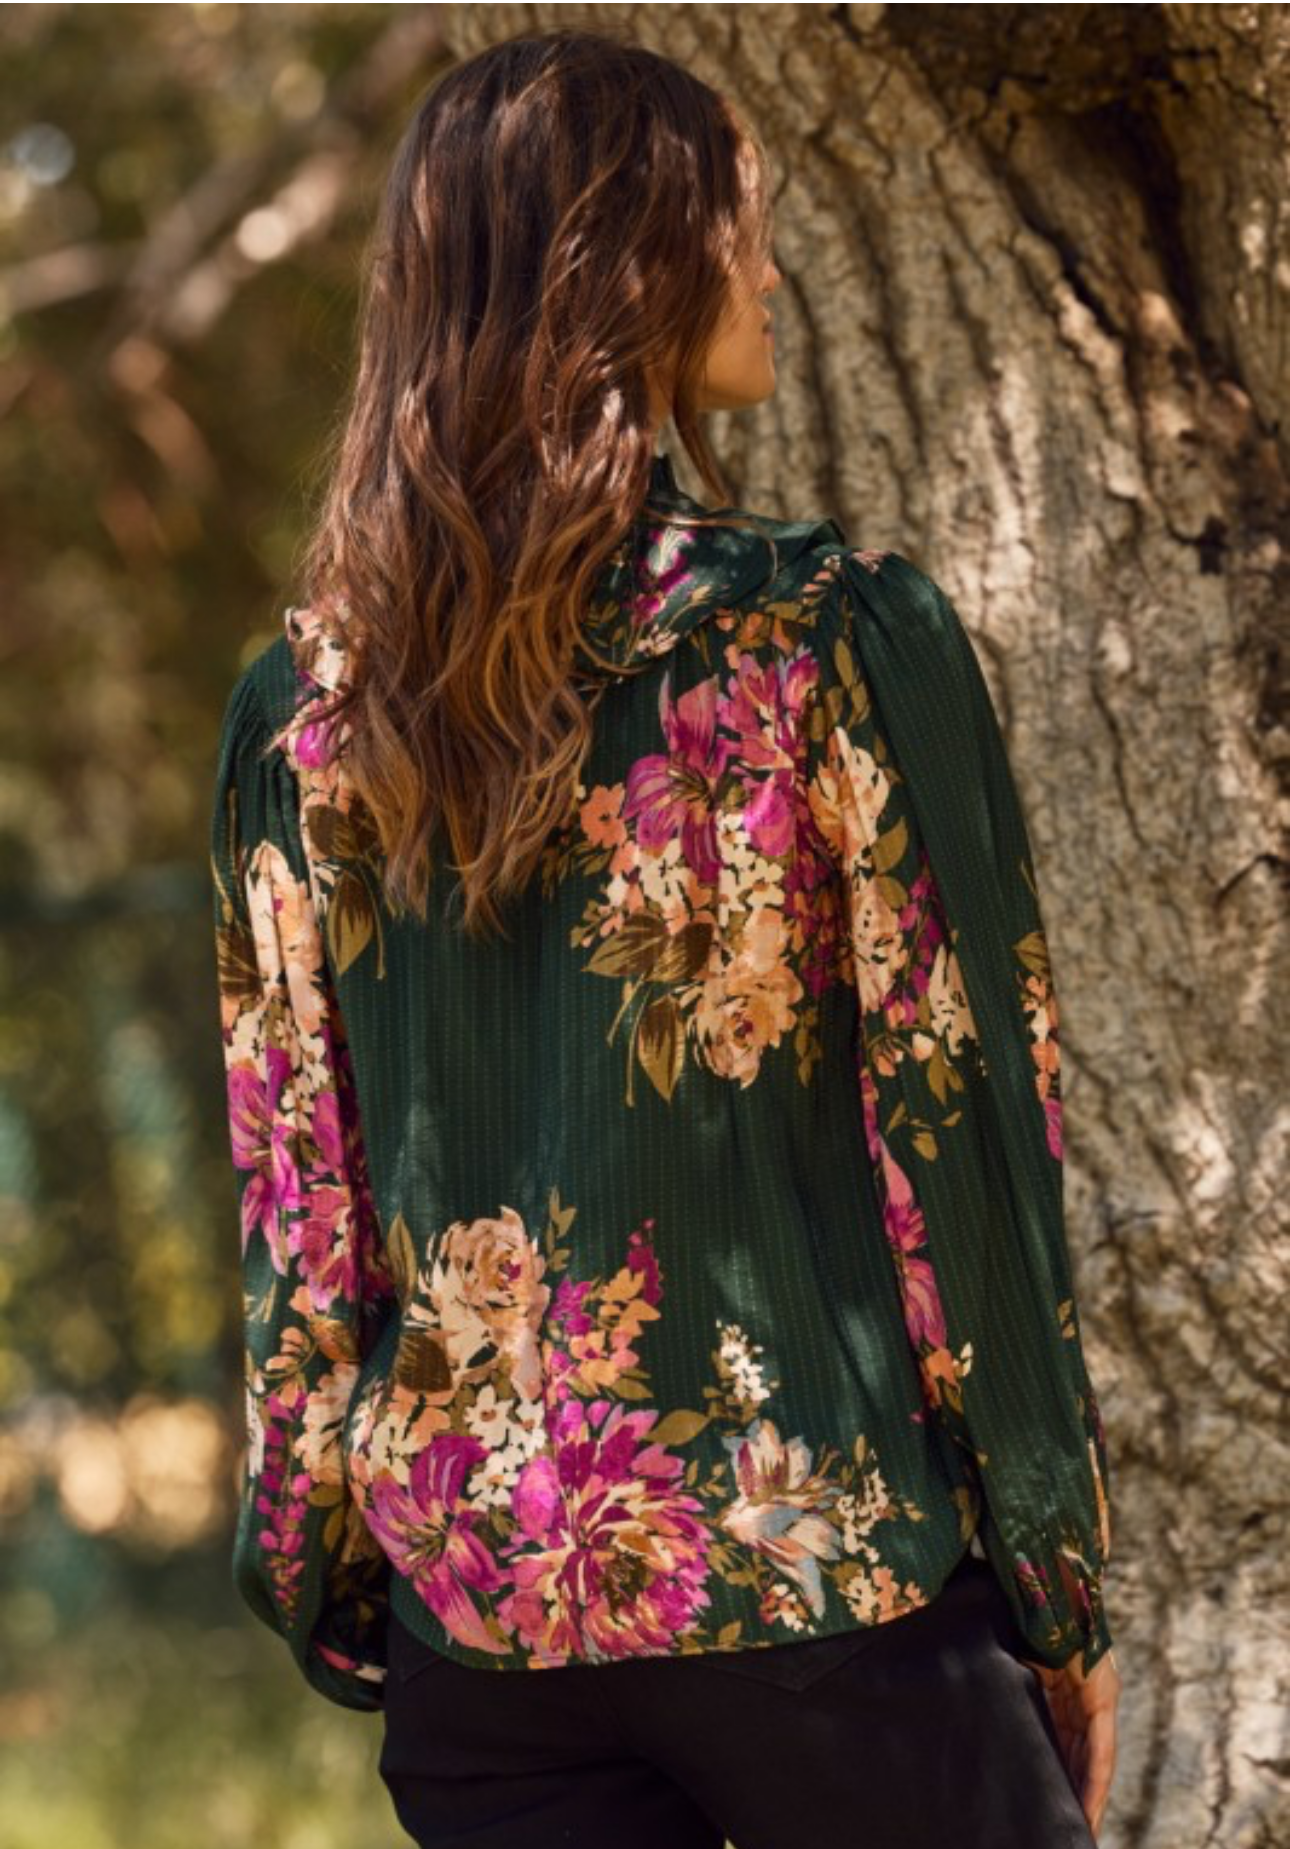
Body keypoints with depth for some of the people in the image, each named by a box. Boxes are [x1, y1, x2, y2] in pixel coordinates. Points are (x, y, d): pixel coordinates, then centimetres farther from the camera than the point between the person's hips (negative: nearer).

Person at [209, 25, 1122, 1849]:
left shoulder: (301, 705, 2)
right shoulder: (836, 636, -10)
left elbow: (294, 1208, 5)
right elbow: (967, 1135, -8)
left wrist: (335, 1599, 14)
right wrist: (1064, 1596, 1)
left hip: (471, 1609, 4)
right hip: (829, 1577, -4)